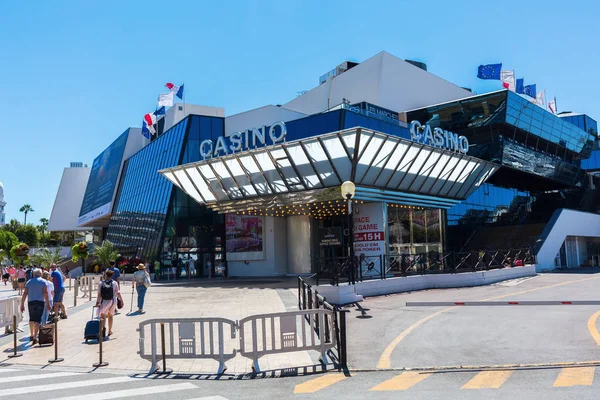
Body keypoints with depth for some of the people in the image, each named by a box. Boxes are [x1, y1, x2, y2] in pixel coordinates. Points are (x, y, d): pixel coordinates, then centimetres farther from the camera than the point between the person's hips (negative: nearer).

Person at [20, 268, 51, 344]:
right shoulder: (43, 281, 0)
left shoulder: (29, 282, 10)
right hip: (40, 302, -3)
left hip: (31, 302, 3)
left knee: (32, 319, 20)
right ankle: (35, 337, -14)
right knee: (38, 320, -3)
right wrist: (48, 304, -8)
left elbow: (25, 294, 5)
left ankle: (32, 335, 30)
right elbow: (45, 293, -9)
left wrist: (22, 305, 7)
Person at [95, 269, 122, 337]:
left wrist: (97, 302, -6)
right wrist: (121, 300, 5)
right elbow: (118, 293, -4)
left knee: (102, 315, 10)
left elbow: (99, 294, -11)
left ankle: (102, 326, -19)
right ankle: (110, 331, 24)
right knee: (110, 315, 17)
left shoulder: (101, 283, -7)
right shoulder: (114, 283, -5)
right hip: (112, 301, 2)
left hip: (104, 302, -2)